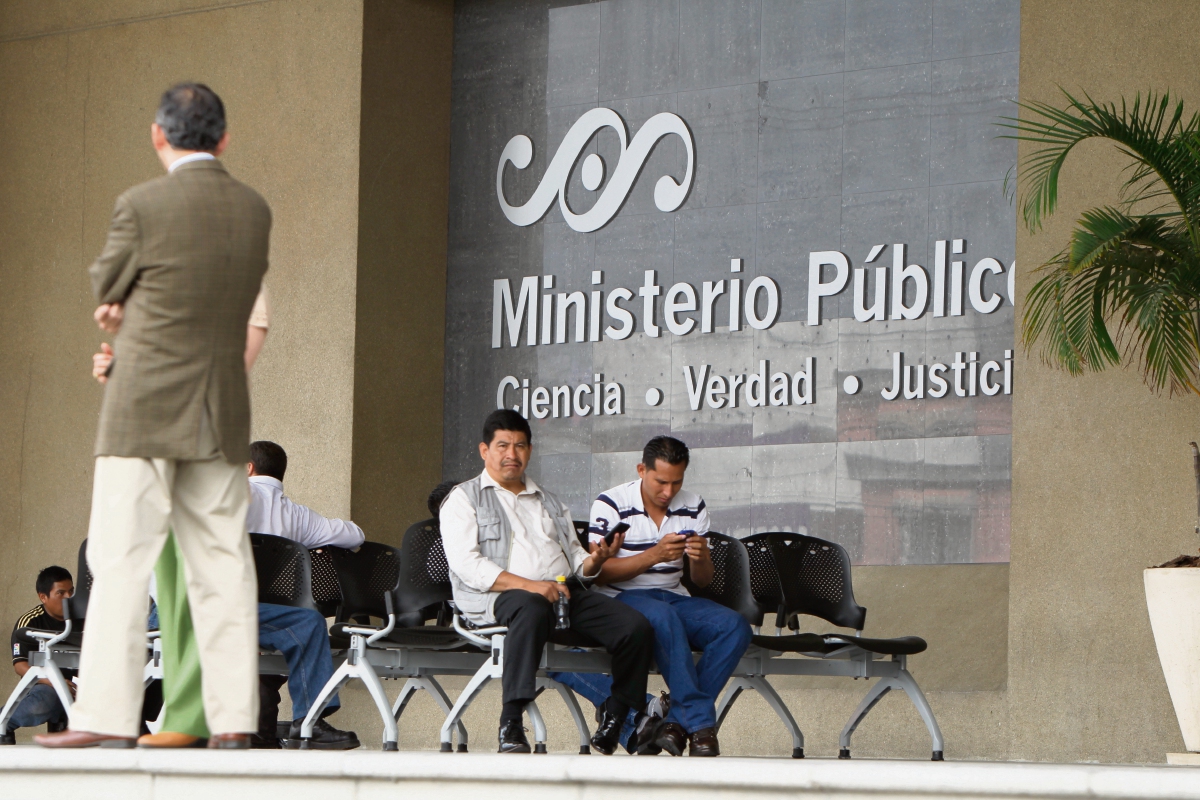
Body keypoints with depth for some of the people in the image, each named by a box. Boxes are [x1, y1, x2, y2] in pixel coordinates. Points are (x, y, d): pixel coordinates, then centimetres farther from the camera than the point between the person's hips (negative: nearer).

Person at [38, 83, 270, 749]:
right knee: (222, 565, 5)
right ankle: (233, 720, 3)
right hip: (222, 417, 5)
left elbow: (105, 285, 3)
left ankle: (107, 718, -9)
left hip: (145, 411, -5)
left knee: (120, 562, -5)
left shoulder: (143, 206, -11)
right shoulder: (254, 211, 6)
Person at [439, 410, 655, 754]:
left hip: (565, 594, 6)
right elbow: (467, 565, -5)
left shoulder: (550, 504, 31)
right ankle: (511, 726, -44)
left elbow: (576, 561, 24)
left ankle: (612, 724, -8)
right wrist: (528, 585, -17)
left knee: (636, 627, -19)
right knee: (532, 609, -43)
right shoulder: (464, 500, 12)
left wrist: (595, 560, -2)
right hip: (499, 597, -6)